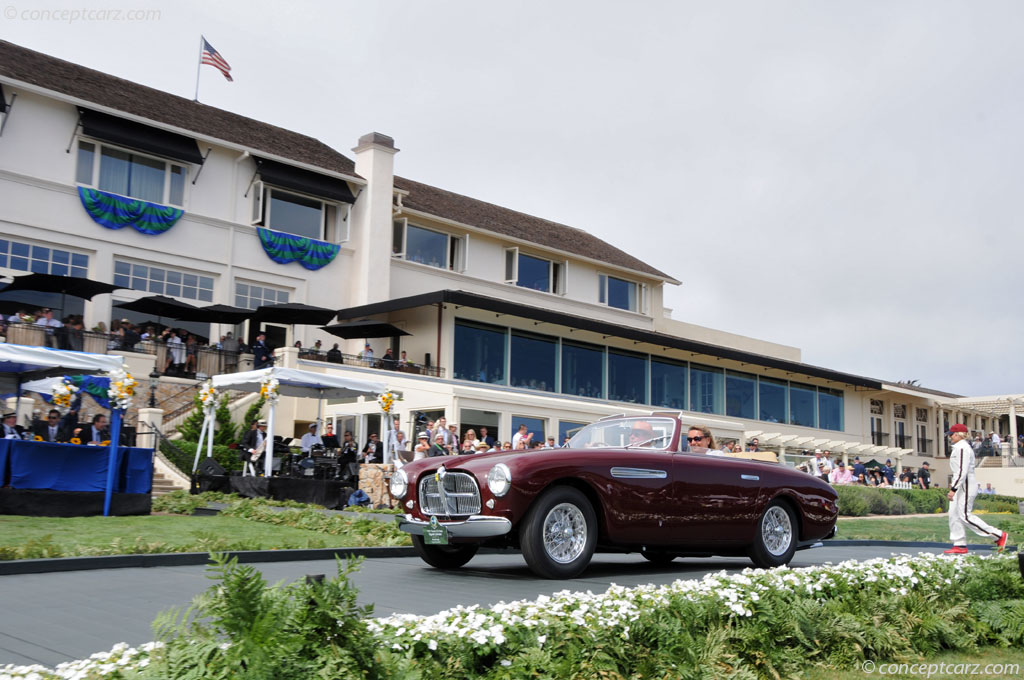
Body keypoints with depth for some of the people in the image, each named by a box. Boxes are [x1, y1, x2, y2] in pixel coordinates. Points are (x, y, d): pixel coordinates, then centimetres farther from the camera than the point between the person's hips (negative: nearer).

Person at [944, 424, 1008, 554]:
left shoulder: (962, 448, -16)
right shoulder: (959, 447, 16)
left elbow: (962, 471, -23)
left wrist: (953, 489, -25)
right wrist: (954, 485, 21)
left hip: (965, 485, -10)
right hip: (960, 485, 10)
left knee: (965, 516, -10)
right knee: (954, 514, 7)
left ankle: (999, 536, -3)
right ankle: (960, 545, 8)